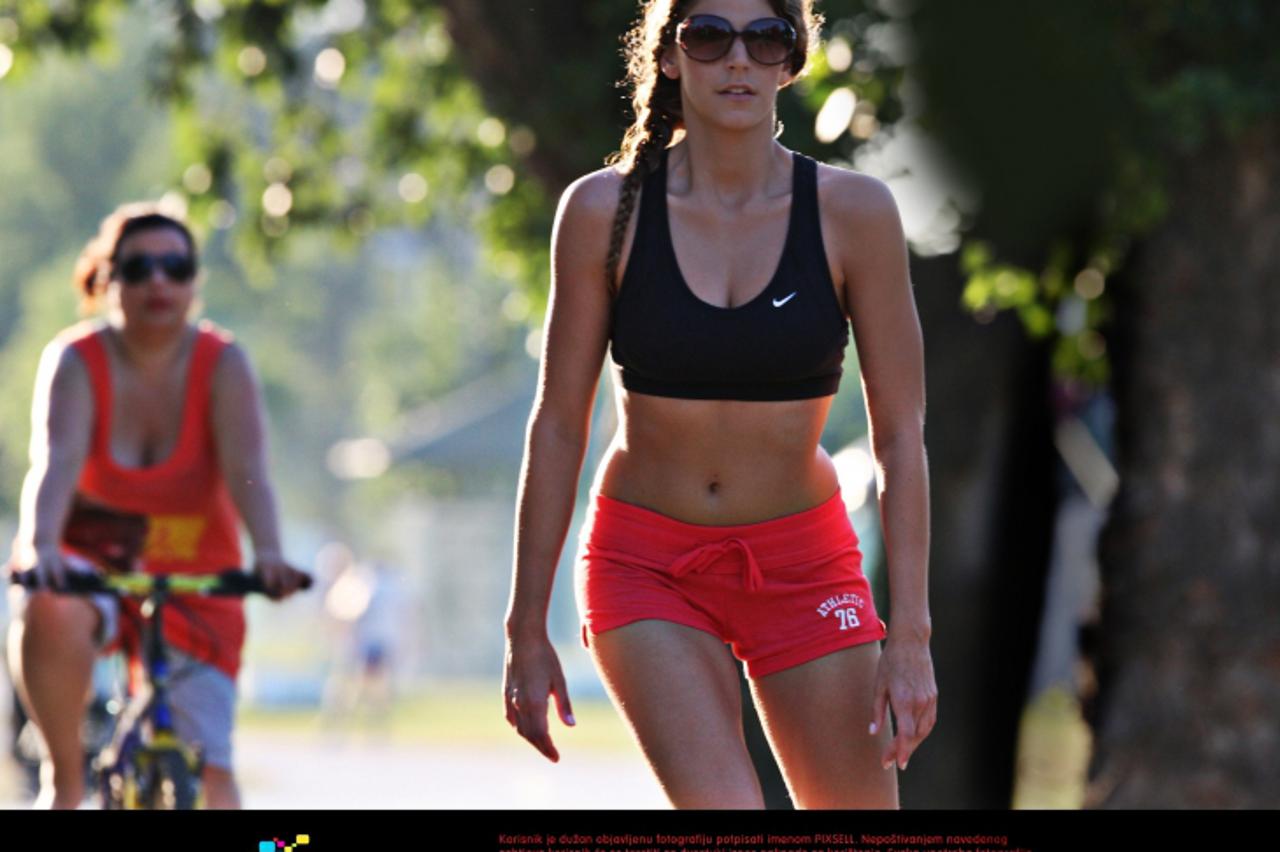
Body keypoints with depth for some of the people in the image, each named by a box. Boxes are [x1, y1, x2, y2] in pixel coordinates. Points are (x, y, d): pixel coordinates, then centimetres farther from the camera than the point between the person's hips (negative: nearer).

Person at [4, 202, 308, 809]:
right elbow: (56, 462, -28)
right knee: (49, 614, -37)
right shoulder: (76, 363, -11)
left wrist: (268, 555, -43)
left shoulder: (222, 365, -9)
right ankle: (65, 780, -20)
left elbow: (246, 470, -23)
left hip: (194, 588, 1)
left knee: (207, 770, -13)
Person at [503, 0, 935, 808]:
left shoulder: (853, 212, -7)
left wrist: (911, 635, -11)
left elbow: (901, 436, -5)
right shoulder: (605, 210, -7)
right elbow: (558, 424, -1)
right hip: (647, 562, -1)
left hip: (805, 562, 1)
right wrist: (527, 628, -1)